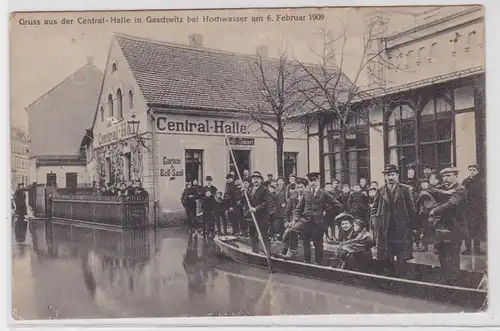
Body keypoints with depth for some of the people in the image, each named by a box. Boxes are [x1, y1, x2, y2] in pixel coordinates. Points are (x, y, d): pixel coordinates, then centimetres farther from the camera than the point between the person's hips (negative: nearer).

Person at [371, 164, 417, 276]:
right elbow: (374, 209, 13)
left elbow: (411, 209, 0)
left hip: (402, 230, -2)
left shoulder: (404, 190, 2)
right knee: (387, 259, 7)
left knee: (401, 259, 0)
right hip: (385, 231, 2)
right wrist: (376, 223, 1)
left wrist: (411, 226, -5)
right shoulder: (381, 191, 8)